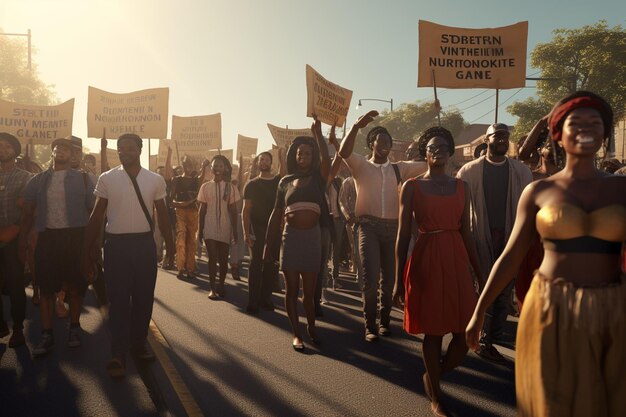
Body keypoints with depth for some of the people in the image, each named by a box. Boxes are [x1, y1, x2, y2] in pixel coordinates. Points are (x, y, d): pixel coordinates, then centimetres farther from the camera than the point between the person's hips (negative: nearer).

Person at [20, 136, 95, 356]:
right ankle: (47, 335, 12)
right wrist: (23, 239, 3)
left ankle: (74, 328, 23)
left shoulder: (83, 179, 3)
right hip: (47, 237, 2)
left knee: (76, 286, 7)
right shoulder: (38, 180, 9)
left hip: (76, 236, -2)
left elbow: (93, 210, 2)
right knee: (46, 287, 3)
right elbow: (28, 212, 11)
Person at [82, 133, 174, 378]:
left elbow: (162, 213, 9)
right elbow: (97, 215, 3)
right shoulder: (107, 179, -1)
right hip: (117, 243, -2)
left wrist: (169, 242, 5)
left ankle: (138, 344, 27)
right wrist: (88, 248, 2)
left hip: (145, 243, 2)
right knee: (118, 299, 1)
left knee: (144, 298, 10)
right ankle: (118, 354, 9)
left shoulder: (156, 180, 3)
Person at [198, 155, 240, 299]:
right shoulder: (205, 186, 3)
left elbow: (233, 211, 2)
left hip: (225, 228, 0)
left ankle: (221, 285, 22)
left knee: (223, 259, 7)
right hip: (210, 227, 0)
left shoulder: (230, 187, 1)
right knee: (212, 258, -3)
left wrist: (235, 230, -1)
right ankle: (212, 288, 5)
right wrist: (199, 229, 1)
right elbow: (202, 210, 5)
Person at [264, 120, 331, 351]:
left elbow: (326, 160, -19)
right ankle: (296, 333, 13)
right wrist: (269, 243, 5)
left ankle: (311, 327, 25)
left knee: (309, 289, 6)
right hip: (291, 236, 1)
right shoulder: (286, 181, 8)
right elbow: (276, 213, 8)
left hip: (312, 237, -1)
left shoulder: (318, 179, 4)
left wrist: (318, 133, -24)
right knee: (292, 288, 3)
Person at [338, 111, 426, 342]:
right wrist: (357, 126, -25)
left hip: (392, 227, 4)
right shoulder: (361, 165, 4)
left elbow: (426, 164, 7)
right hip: (369, 226, -3)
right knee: (371, 278, -8)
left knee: (389, 278, 9)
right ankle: (370, 325, 6)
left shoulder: (398, 169, 13)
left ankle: (385, 320, 26)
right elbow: (344, 152, -16)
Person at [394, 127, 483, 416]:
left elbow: (466, 232, 9)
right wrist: (399, 280, -6)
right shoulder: (411, 186, 0)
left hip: (457, 260, 3)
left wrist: (480, 272, 7)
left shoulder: (460, 186, 9)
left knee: (465, 333, 3)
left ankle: (432, 377, 31)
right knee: (432, 332, 6)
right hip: (427, 261, -3)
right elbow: (403, 235, -3)